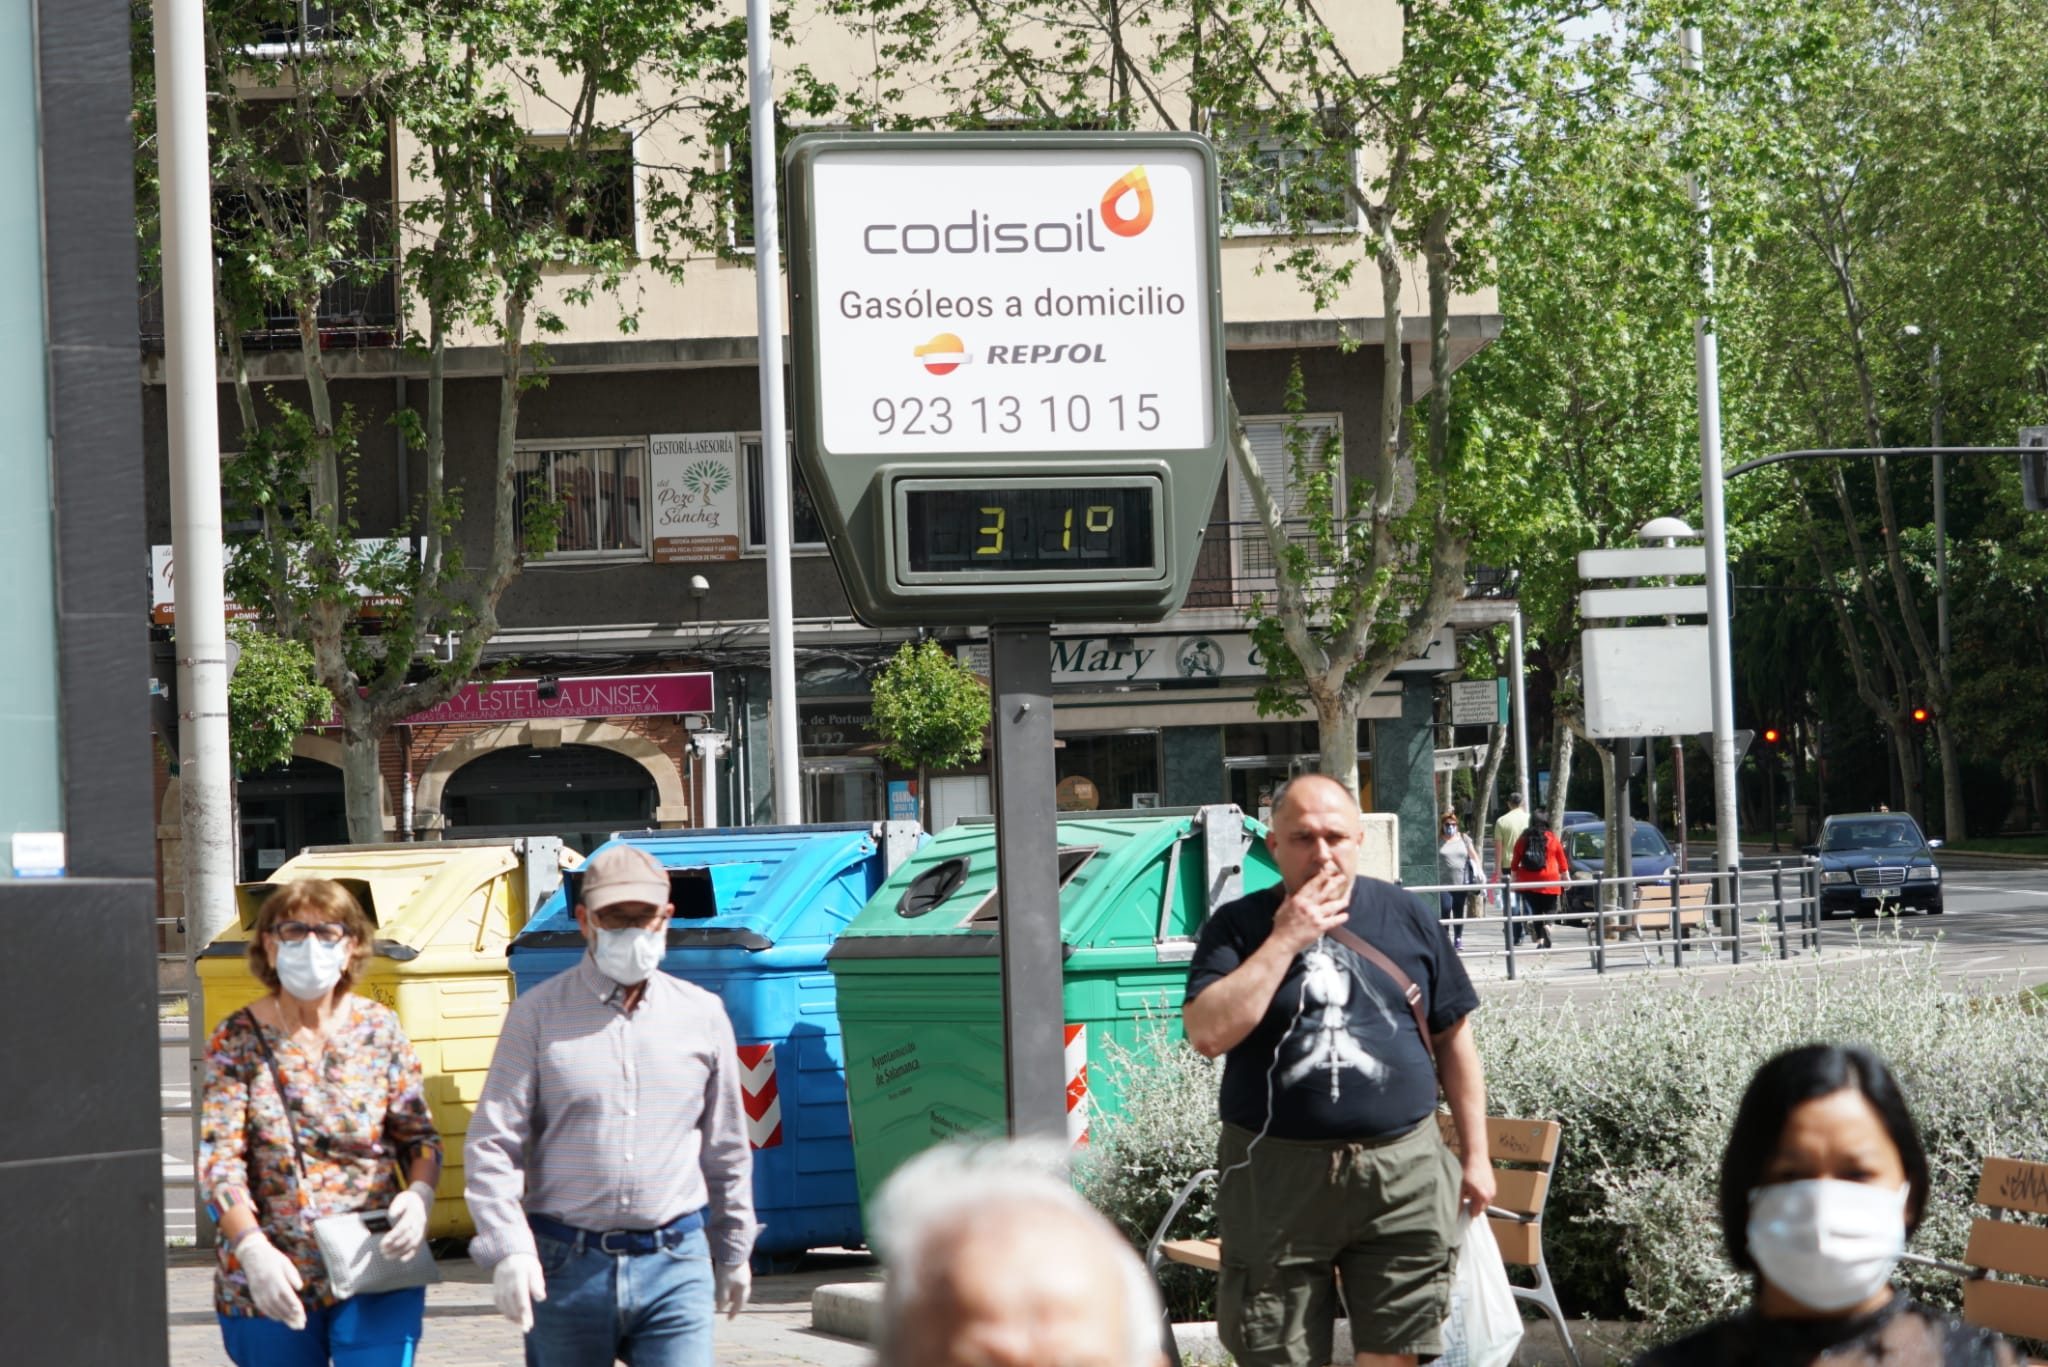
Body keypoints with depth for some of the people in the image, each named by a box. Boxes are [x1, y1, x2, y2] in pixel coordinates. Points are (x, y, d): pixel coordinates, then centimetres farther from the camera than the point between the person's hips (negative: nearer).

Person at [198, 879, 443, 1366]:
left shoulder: (380, 1030, 5)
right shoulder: (237, 1041, -1)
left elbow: (420, 1138, 9)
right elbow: (217, 1158, -8)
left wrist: (420, 1196, -14)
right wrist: (252, 1248, -23)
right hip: (270, 1287, 0)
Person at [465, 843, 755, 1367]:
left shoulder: (701, 1014, 9)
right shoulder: (538, 1014, 2)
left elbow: (725, 1147, 19)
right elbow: (491, 1143, -2)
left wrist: (733, 1250, 24)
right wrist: (507, 1248, -14)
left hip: (675, 1269, 1)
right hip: (566, 1266, -1)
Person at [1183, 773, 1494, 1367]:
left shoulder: (1408, 917, 8)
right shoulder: (1239, 927, 2)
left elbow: (1453, 1040, 13)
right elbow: (1208, 1033, -14)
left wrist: (1475, 1156, 11)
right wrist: (1285, 940, -13)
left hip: (1402, 1173, 1)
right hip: (1278, 1179, -1)